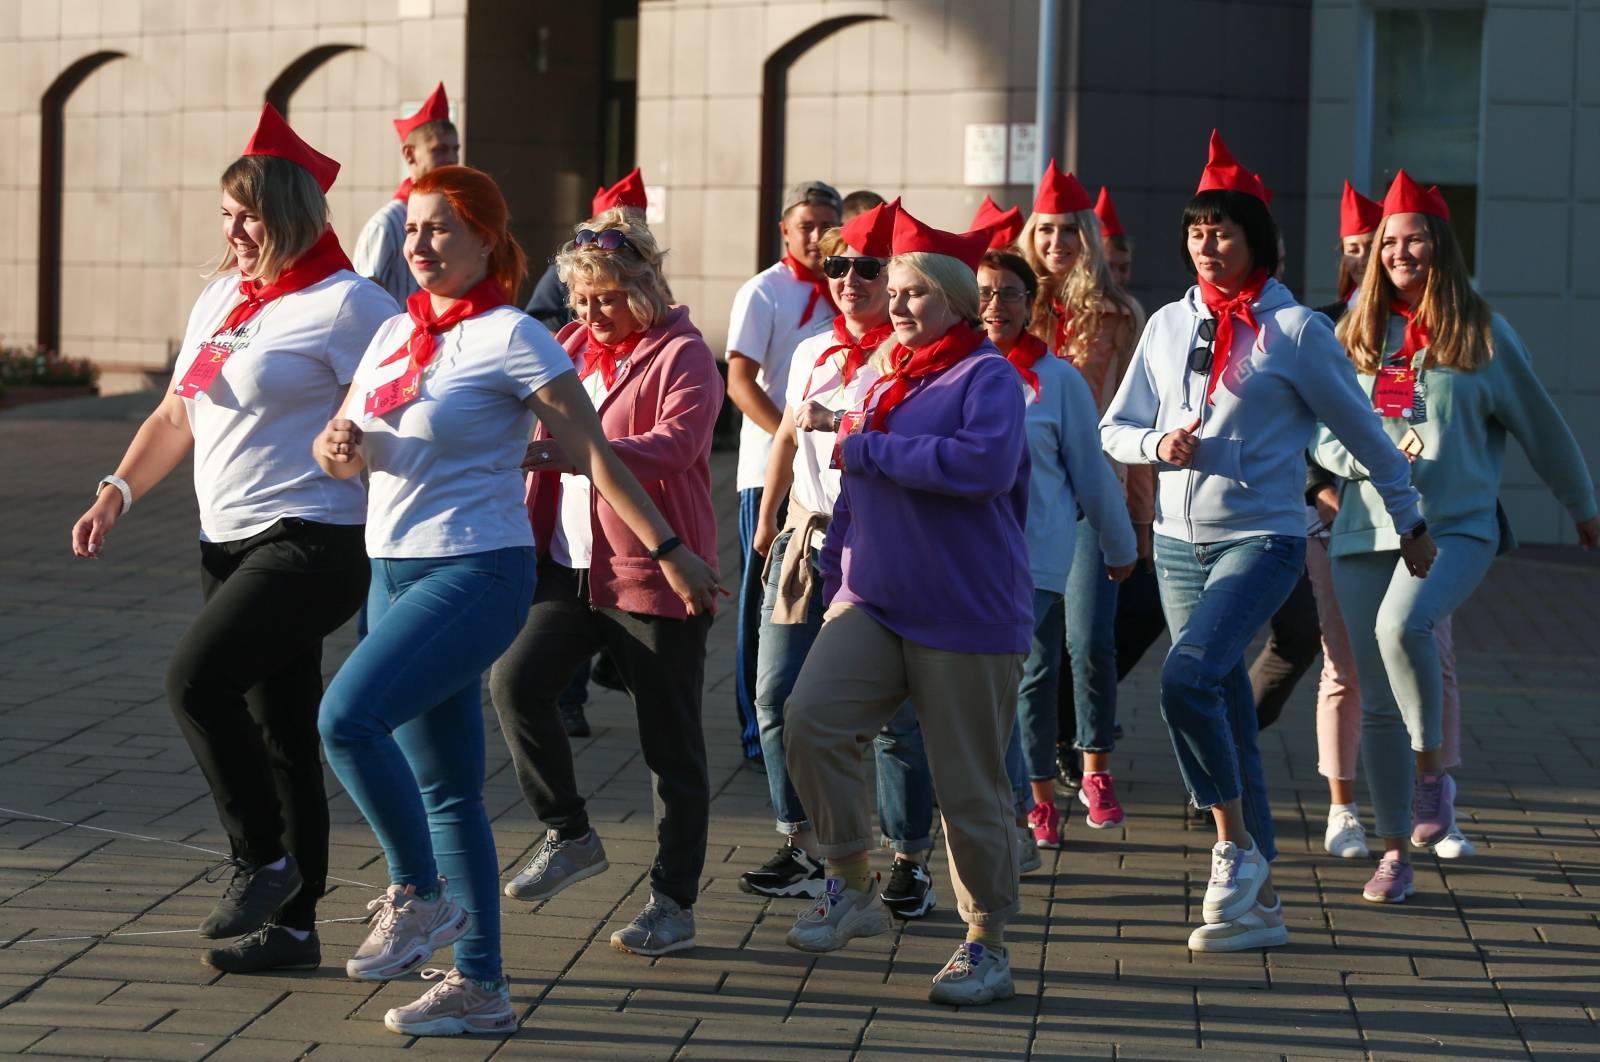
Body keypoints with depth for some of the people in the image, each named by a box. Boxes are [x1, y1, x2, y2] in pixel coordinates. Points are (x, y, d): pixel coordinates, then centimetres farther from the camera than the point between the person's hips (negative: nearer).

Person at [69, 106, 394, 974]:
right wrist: (117, 493, 8)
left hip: (311, 542, -8)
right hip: (229, 544, 8)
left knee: (195, 678, -21)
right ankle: (290, 925, 17)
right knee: (276, 731, 11)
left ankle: (263, 861, -4)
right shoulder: (219, 298, 16)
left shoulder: (346, 304, -8)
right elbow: (175, 416, 20)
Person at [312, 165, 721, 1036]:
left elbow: (593, 451, -9)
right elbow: (339, 451, 17)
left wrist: (669, 550, -9)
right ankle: (478, 987, 14)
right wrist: (337, 446, -7)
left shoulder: (508, 337, -8)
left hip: (477, 573, -8)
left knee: (349, 716, -24)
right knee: (446, 790, 9)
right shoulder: (397, 333, 13)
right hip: (396, 572, 8)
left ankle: (420, 896, -6)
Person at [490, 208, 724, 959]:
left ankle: (674, 903, 12)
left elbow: (676, 443, -25)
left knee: (670, 742, 1)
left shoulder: (681, 355, -8)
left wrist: (569, 452, -37)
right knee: (515, 678, -14)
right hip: (570, 565, 6)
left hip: (654, 574, -6)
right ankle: (569, 835, 4)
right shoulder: (570, 347, 14)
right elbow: (536, 429, 26)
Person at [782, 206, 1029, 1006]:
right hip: (872, 602, 6)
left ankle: (986, 945, 16)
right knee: (809, 720, -17)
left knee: (970, 788, 1)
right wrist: (837, 574, 19)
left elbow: (985, 463, -26)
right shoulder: (888, 375, 15)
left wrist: (867, 449, -17)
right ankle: (852, 890, -2)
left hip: (966, 616, -6)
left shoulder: (986, 374, -7)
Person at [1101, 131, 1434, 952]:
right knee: (1228, 722, 9)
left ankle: (1234, 842, -9)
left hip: (1262, 539, -5)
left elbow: (1363, 433, 4)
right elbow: (1114, 429, 14)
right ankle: (1258, 900, 17)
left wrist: (1410, 523, 11)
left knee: (1187, 676, -27)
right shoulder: (1169, 325, 9)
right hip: (1178, 542, 5)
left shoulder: (1296, 330, -5)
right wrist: (1159, 444, -8)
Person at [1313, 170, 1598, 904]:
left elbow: (1541, 428, 13)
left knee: (1403, 625, -32)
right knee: (1376, 699, 2)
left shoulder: (1483, 334, 3)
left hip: (1456, 527, -3)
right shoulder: (1357, 334, 9)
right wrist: (1376, 458, -11)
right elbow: (1322, 435, 8)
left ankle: (1432, 769, -10)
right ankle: (1395, 853, 14)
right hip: (1365, 531, 3)